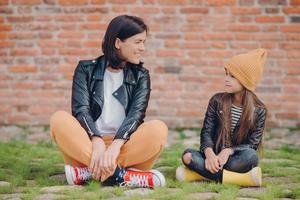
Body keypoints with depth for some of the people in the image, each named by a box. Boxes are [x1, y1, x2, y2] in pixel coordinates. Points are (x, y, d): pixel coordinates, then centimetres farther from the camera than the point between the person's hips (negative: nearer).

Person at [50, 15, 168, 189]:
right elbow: (81, 110, -7)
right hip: (88, 145, 0)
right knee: (59, 119, -27)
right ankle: (120, 176, -36)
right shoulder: (86, 69, 7)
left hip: (126, 147, 0)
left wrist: (116, 145, -27)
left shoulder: (140, 75, 9)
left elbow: (136, 113, -7)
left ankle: (92, 171, -32)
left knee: (159, 129, -27)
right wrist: (97, 142, -28)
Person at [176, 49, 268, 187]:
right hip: (214, 157, 2)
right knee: (188, 155, -28)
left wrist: (228, 151, -23)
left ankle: (202, 173, -31)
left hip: (236, 159, -1)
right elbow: (206, 132, -1)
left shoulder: (259, 110, -1)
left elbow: (252, 144, -6)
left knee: (250, 156, -36)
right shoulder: (217, 101, 3)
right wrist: (210, 154, -22)